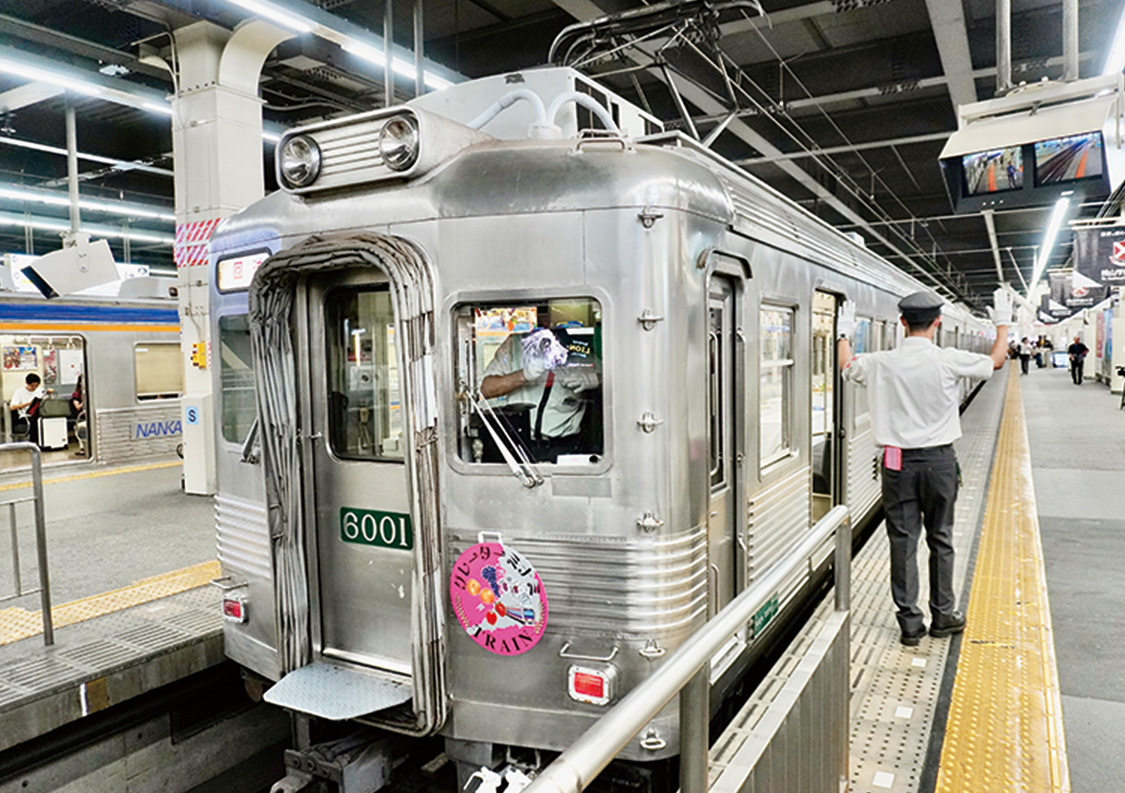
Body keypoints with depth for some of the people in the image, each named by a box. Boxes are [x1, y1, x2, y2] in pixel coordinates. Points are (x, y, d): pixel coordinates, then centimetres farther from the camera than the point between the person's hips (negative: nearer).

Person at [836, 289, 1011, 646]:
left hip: (898, 461, 0)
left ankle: (910, 622, 11)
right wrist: (1003, 322, 24)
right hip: (938, 459, 0)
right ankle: (943, 616, 26)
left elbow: (847, 366, 14)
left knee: (903, 540, 6)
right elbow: (996, 361, 9)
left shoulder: (882, 363, -6)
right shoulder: (949, 361, -10)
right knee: (940, 539, 14)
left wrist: (844, 332, 30)